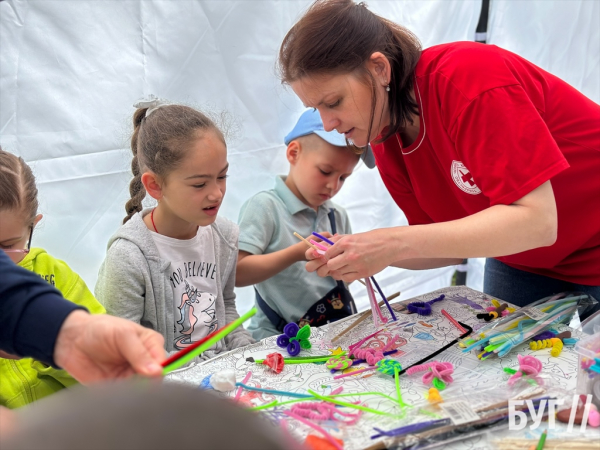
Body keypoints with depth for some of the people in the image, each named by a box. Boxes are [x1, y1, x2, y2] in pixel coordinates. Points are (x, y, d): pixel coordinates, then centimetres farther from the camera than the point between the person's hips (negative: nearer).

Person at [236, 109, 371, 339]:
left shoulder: (338, 216, 12)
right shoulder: (264, 207, -8)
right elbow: (237, 273, -17)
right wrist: (297, 253, -25)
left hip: (337, 331, 7)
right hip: (279, 338, -6)